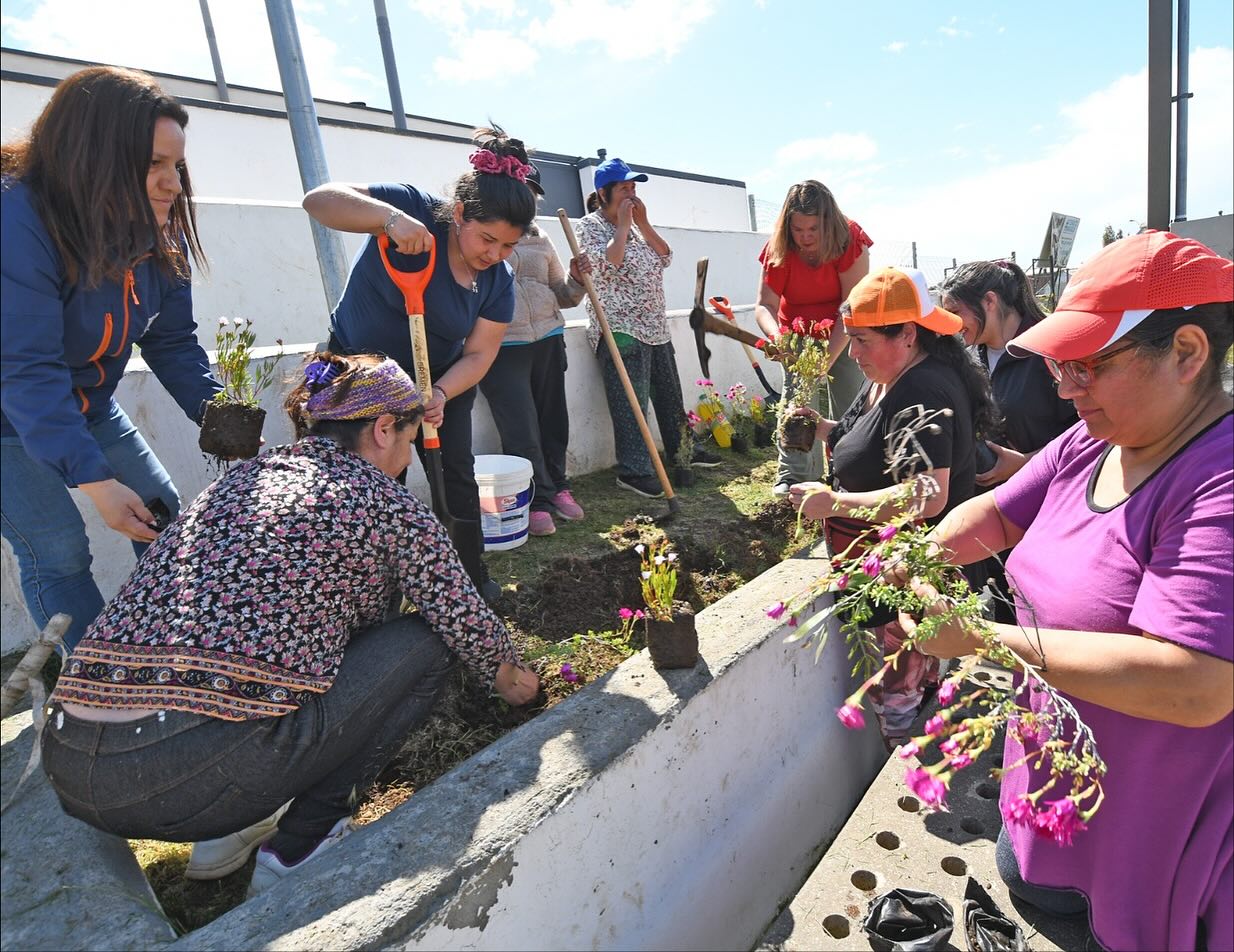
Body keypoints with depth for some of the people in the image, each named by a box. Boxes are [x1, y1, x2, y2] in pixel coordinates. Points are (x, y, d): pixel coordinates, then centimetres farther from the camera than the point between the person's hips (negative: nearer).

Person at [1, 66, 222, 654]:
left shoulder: (159, 231, -9)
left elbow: (173, 343, -8)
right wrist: (94, 479, -40)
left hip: (87, 407, 7)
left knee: (164, 517, 6)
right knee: (57, 552, -11)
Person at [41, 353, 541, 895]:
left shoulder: (240, 478, 19)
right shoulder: (384, 502, -1)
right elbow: (465, 621, 8)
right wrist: (510, 678, 30)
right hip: (200, 776, -8)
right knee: (424, 644, 6)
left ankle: (227, 833, 23)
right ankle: (296, 851, 11)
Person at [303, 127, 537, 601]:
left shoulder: (499, 280, -13)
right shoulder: (414, 209, -24)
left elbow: (478, 354, -12)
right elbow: (319, 200, -31)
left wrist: (441, 394, -30)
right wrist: (389, 217, -49)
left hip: (439, 380, 4)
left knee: (457, 475, 3)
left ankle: (473, 576, 19)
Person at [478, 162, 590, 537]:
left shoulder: (541, 240, 17)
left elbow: (563, 297, 19)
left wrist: (576, 279, 0)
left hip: (547, 339, 5)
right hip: (501, 345, -5)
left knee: (552, 419, 10)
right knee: (521, 428, -6)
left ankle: (557, 487, 26)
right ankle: (537, 500, 6)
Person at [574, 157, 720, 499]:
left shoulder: (636, 224, 19)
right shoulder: (589, 225, -4)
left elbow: (665, 257, 11)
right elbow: (610, 261, -21)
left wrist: (643, 223, 2)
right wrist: (623, 223, -10)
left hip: (656, 328, 8)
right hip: (620, 330, -8)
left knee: (670, 396, 16)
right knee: (631, 405, -8)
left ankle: (681, 450, 31)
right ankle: (633, 471, -1)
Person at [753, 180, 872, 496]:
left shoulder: (850, 239, -25)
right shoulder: (778, 247, -18)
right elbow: (764, 305, -19)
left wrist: (828, 358, -36)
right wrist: (776, 336, -42)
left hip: (843, 332, -1)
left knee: (849, 400, -6)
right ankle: (793, 476, -6)